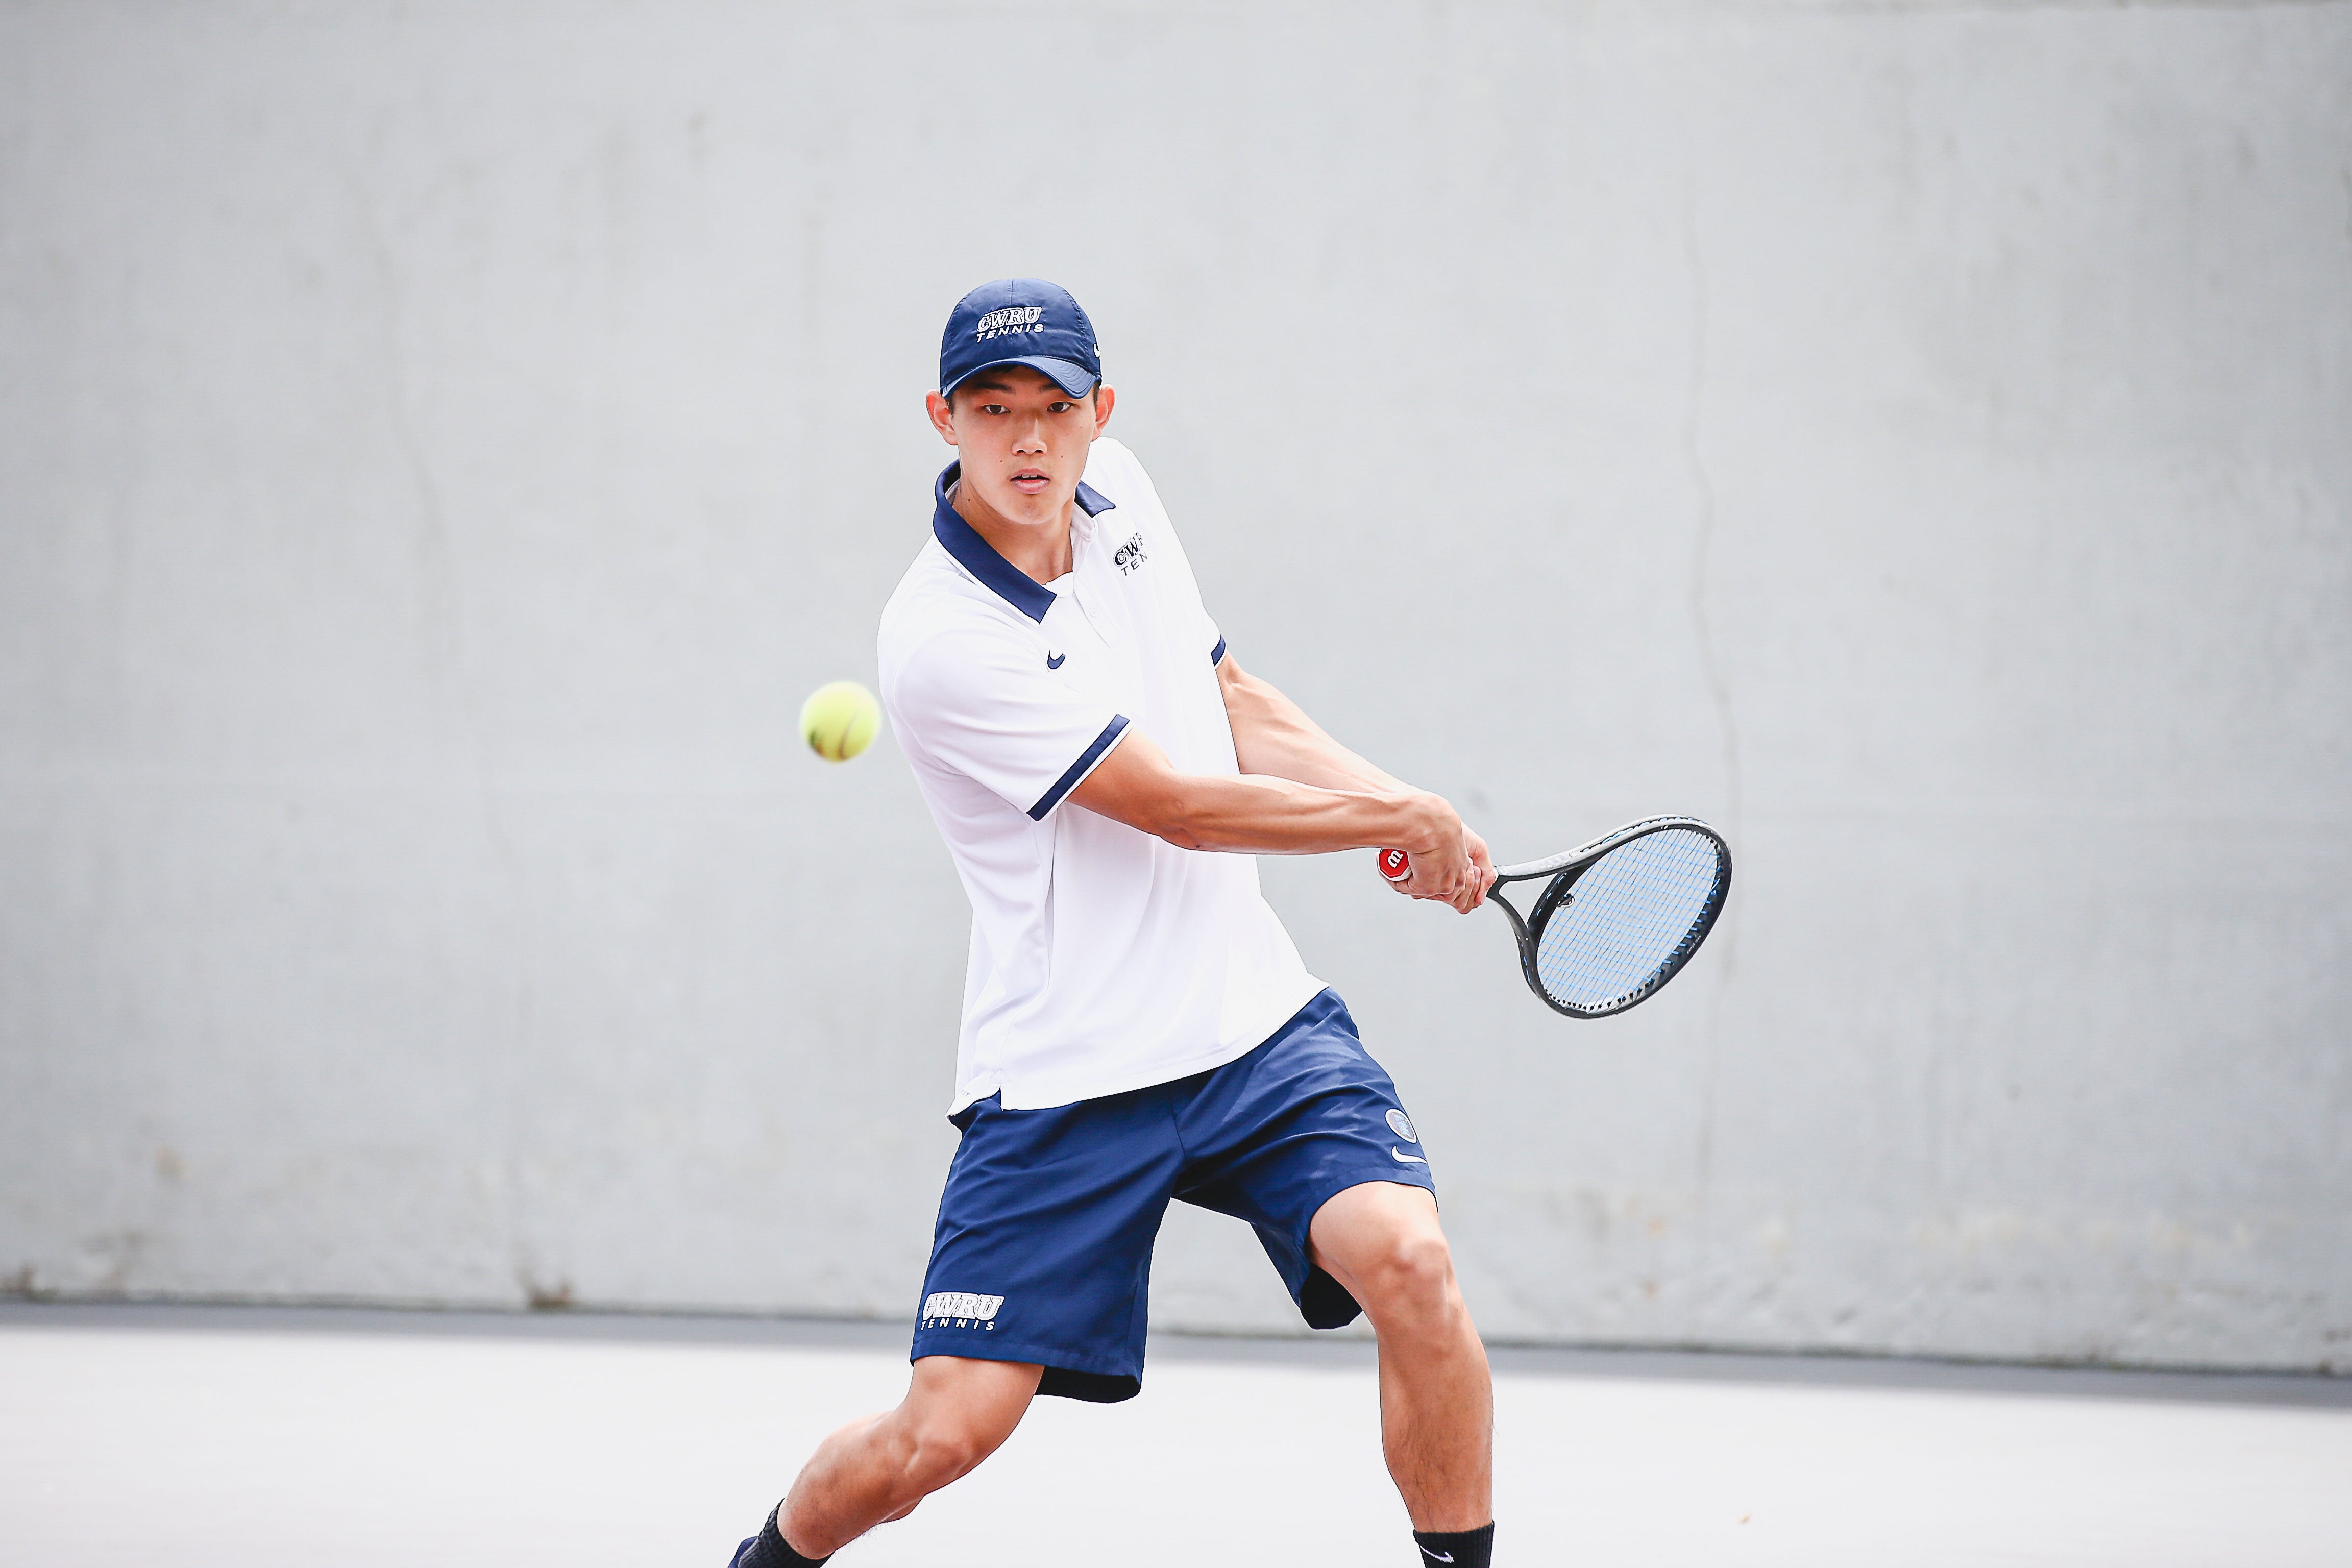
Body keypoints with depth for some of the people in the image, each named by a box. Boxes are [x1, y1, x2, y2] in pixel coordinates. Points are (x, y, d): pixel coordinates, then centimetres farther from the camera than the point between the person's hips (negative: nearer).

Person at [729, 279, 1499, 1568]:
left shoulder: (1115, 492, 5)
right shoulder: (941, 642, -18)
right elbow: (1182, 807, -16)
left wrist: (1410, 808, 5)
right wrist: (1409, 821, -7)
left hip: (1256, 1023, 5)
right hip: (1064, 1075, -5)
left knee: (1409, 1262, -21)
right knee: (945, 1431, -8)